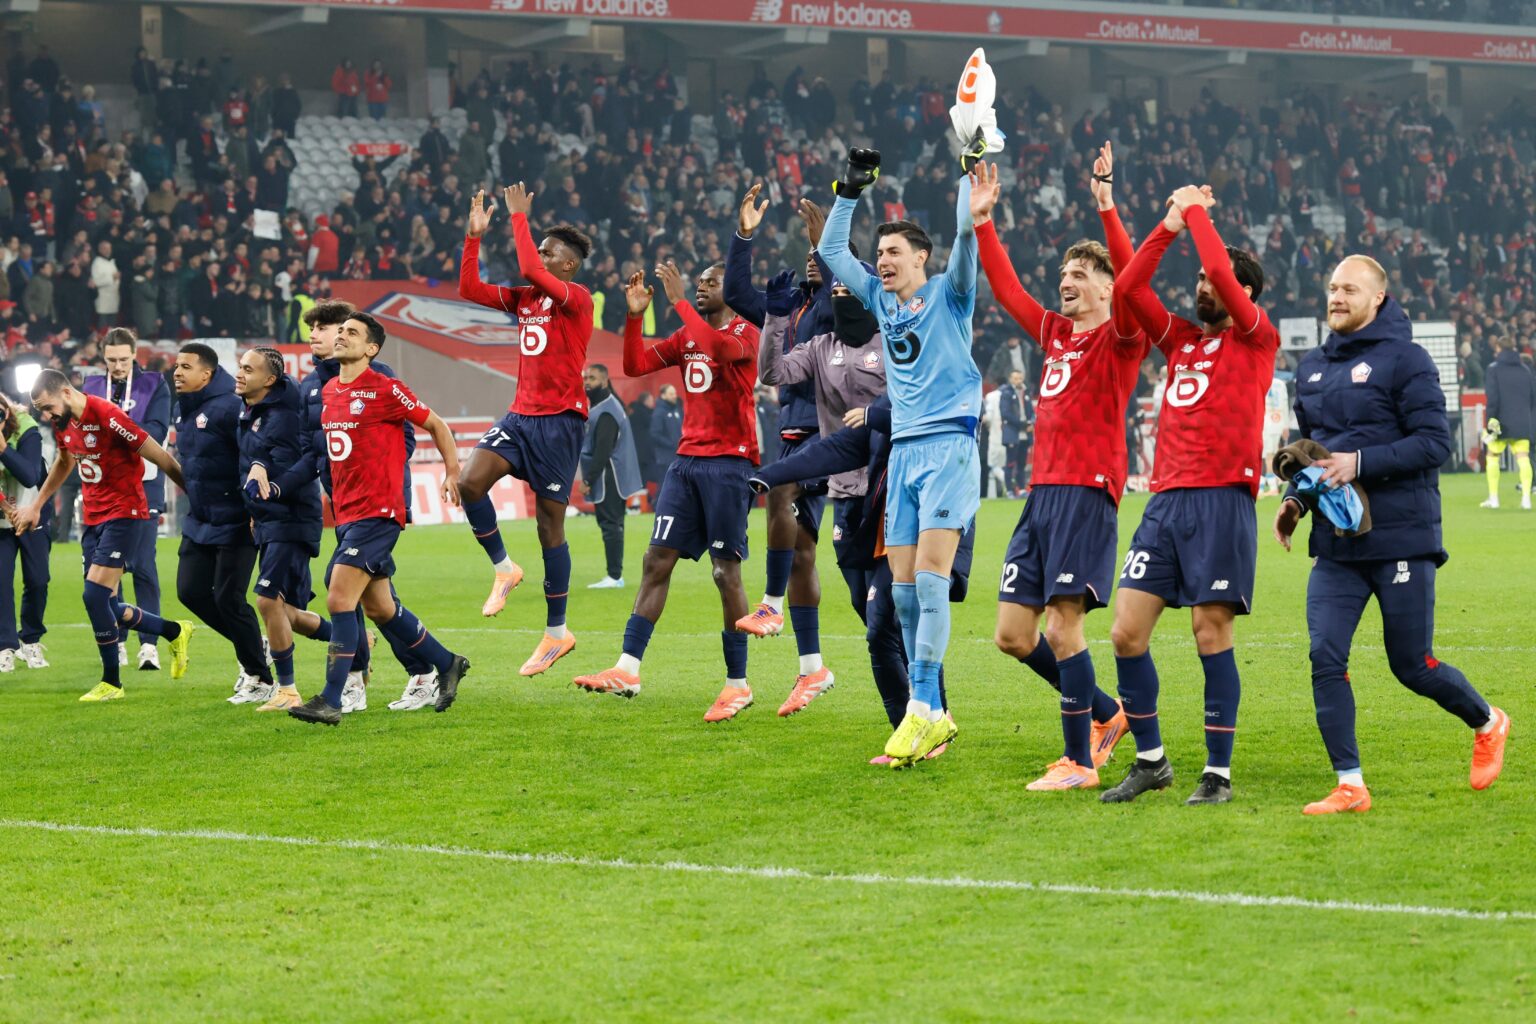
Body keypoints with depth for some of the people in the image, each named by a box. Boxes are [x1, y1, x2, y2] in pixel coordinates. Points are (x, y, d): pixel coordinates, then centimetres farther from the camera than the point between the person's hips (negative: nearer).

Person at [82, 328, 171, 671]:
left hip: (142, 486, -3)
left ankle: (149, 644, -4)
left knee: (143, 567, -6)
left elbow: (157, 430, -9)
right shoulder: (91, 387, 11)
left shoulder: (154, 385, 3)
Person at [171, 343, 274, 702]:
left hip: (234, 523, -9)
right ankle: (252, 646, 24)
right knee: (190, 591, 6)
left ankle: (259, 679, 7)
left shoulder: (228, 407, -19)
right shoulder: (183, 409, 10)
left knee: (228, 598, -7)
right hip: (199, 521, 9)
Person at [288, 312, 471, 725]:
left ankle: (330, 702, -13)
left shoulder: (385, 390, -10)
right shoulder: (329, 391, 12)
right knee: (379, 607, 14)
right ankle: (447, 664, 31)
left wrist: (452, 471, -5)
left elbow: (436, 425, 0)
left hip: (378, 513, -8)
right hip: (346, 515, 8)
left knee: (339, 600, -15)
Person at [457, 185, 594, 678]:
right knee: (471, 480, -18)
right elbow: (470, 289, 11)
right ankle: (503, 568, 4)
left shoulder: (578, 299, -9)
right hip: (521, 415, 6)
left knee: (549, 524, -1)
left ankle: (556, 632, 10)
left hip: (560, 420, -6)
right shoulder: (524, 298, 13)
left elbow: (531, 272, -25)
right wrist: (474, 235, 3)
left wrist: (519, 218, -19)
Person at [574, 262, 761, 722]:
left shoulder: (745, 334, -5)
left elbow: (719, 348, -27)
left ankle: (738, 684, 2)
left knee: (726, 571, -4)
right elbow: (636, 365, 13)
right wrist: (634, 316, 0)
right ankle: (627, 670, -1)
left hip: (728, 463, -7)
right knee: (656, 561, 1)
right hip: (687, 459, 7)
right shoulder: (686, 336, 16)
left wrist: (679, 301, -22)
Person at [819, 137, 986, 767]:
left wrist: (971, 167, -8)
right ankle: (934, 715, 4)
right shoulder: (881, 300, 17)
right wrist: (851, 190, 16)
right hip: (903, 449, 6)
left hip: (949, 444, -6)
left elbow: (967, 232, -11)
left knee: (930, 574, -16)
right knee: (903, 586, 0)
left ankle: (922, 709, -20)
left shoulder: (948, 294, 2)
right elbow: (832, 250, 20)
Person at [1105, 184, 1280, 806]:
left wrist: (1196, 211, 1)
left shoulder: (1256, 339, 1)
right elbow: (1129, 287, 11)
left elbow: (1224, 275, -12)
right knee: (1126, 633, 1)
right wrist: (1171, 224, 8)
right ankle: (1150, 761, 14)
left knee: (1212, 635, -5)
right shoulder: (1181, 339, 18)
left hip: (1222, 499, -6)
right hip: (1166, 499, 6)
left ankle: (1218, 773, 2)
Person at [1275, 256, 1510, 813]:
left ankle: (1488, 724, 31)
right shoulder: (1312, 367, 13)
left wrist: (1360, 463, -23)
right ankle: (1349, 785, -3)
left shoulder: (1405, 360, -8)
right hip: (1336, 544, 6)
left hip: (1402, 540, -5)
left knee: (1412, 666, 2)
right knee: (1326, 657, -9)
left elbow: (1435, 443, -14)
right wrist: (1294, 499, 7)